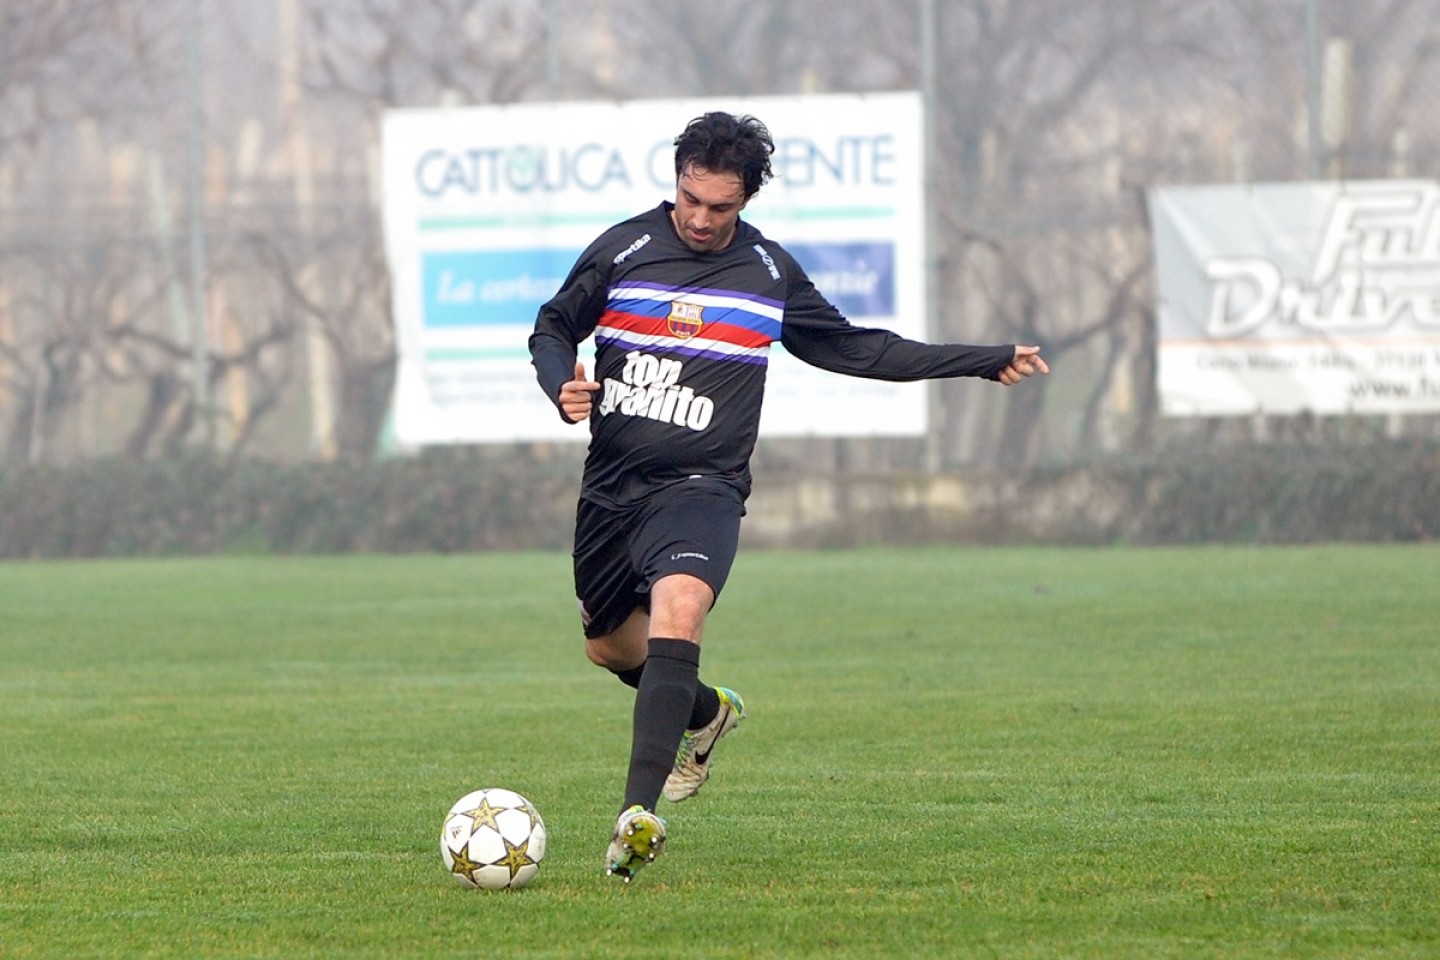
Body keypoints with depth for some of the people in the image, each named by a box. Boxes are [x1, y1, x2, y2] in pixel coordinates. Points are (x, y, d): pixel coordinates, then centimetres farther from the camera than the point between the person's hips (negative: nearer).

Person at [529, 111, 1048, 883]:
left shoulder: (770, 275, 4)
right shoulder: (622, 251, 0)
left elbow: (853, 349, 17)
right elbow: (552, 330, 11)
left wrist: (982, 360, 18)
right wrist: (562, 386, -13)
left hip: (700, 487, -3)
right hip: (612, 484, 3)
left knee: (678, 609, -30)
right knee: (610, 646, 15)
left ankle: (638, 813, -40)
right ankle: (704, 714, 51)